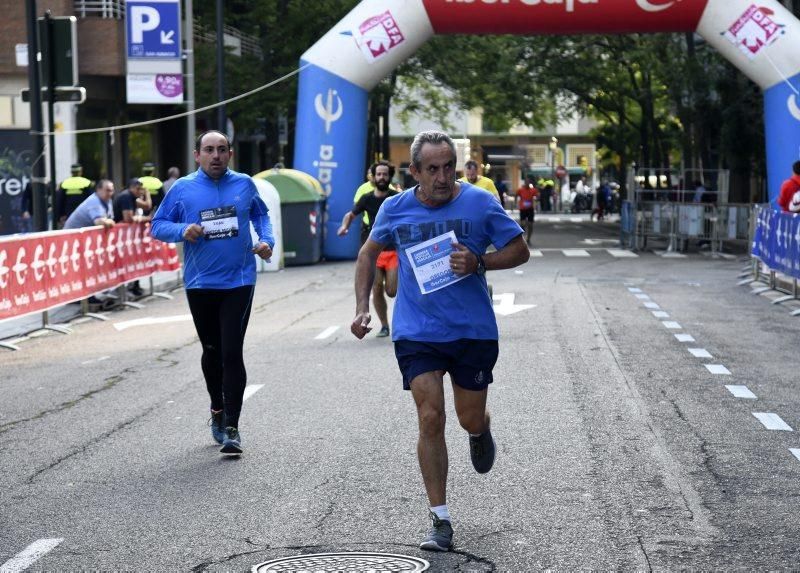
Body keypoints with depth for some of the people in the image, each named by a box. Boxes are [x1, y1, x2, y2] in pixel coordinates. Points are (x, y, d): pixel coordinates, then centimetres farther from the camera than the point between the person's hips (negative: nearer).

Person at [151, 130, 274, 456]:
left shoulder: (244, 184, 4)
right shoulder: (183, 189, 0)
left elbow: (261, 215, 21)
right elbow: (157, 226, 4)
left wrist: (266, 240, 2)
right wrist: (183, 230, -16)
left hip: (239, 283, -1)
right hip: (200, 285, 1)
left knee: (232, 353, -11)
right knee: (212, 351, 15)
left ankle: (231, 428, -7)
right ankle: (217, 410, 38)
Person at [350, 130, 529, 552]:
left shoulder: (480, 203, -6)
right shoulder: (394, 209, -1)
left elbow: (520, 251, 1)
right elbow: (369, 252, 16)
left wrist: (478, 261, -17)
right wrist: (362, 307, 7)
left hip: (474, 331, 0)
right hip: (416, 332, 0)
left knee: (470, 420, 7)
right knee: (430, 418, -10)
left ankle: (481, 434, 49)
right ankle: (440, 521, -3)